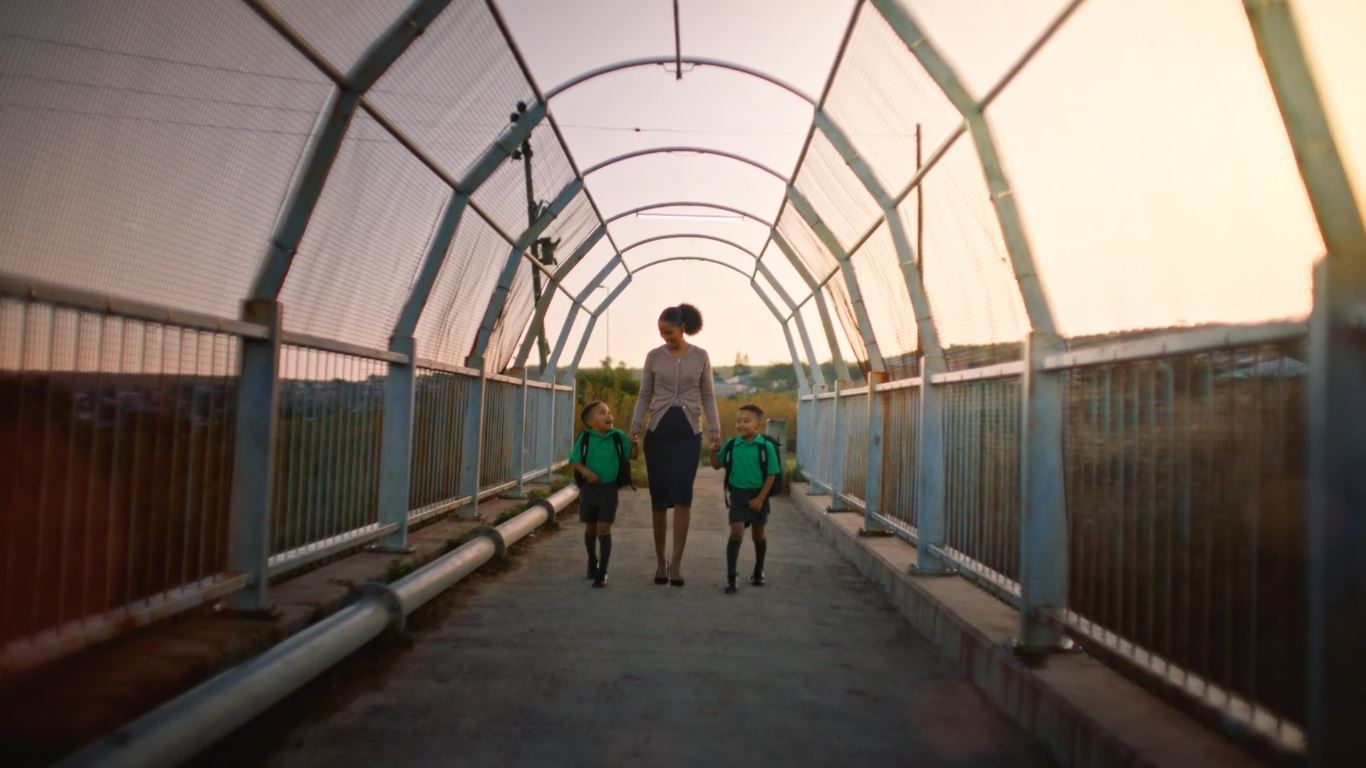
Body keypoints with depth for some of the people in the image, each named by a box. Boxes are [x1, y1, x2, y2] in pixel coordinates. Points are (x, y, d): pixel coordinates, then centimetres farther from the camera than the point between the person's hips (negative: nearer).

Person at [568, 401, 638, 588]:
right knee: (590, 529, 14)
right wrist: (586, 471, -21)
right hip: (589, 487, 1)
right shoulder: (585, 438, -4)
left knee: (604, 530, -5)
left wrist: (634, 443, -17)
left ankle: (602, 572, 1)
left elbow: (632, 455, 3)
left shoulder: (617, 436, -2)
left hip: (609, 488, -1)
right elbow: (574, 460, -4)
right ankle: (592, 561, 38)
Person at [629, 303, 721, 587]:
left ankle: (676, 563, -8)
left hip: (688, 431, -1)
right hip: (658, 430, 1)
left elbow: (708, 396, 6)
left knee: (682, 495, -12)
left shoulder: (700, 356, 3)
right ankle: (660, 561, 15)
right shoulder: (654, 356, 3)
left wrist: (715, 430, -2)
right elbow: (644, 396, 6)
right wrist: (634, 428, -6)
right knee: (659, 497, 3)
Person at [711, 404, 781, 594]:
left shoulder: (766, 446, -11)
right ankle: (731, 577, -5)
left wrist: (760, 498, -12)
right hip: (737, 494, 1)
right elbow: (717, 465, 9)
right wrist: (713, 450, -9)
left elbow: (771, 475, -8)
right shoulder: (731, 444, -2)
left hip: (758, 495, -1)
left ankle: (758, 572, 34)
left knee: (758, 535, 14)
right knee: (736, 533, -10)